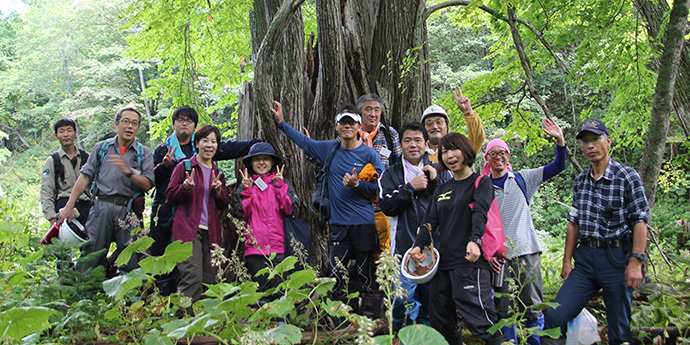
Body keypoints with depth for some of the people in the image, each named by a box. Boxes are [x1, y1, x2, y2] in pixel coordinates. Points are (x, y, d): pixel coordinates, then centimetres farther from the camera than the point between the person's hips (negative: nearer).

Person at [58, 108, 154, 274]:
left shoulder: (144, 153, 12)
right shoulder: (101, 148, 16)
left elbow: (147, 185, 0)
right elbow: (85, 176, 10)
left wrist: (129, 172, -17)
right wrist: (69, 206, 4)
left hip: (129, 211, -1)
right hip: (102, 207, 1)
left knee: (131, 264, -3)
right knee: (91, 259, -1)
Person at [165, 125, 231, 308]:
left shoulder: (218, 173, 18)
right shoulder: (184, 167, 5)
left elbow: (225, 205, 17)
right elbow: (170, 195, 3)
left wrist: (218, 191, -3)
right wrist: (185, 187, -17)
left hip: (211, 232, 5)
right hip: (188, 230, -5)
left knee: (210, 280, 2)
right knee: (193, 279, -15)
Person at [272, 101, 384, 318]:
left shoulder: (368, 154, -2)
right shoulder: (330, 149, 10)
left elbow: (380, 188, -1)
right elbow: (304, 141, 24)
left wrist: (357, 184, -16)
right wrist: (281, 122, 25)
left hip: (364, 224, -3)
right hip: (338, 224, 4)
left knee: (367, 276, 2)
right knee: (335, 276, 3)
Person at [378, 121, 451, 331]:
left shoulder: (439, 171, 11)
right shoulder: (391, 174, 8)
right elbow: (387, 206, -5)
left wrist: (436, 181, -6)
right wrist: (410, 187, -11)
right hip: (405, 248, -2)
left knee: (431, 299, 11)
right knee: (403, 301, -5)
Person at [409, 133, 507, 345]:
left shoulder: (481, 183, 3)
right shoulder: (441, 190, 20)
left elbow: (480, 214, -15)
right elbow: (431, 222, 11)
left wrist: (474, 241, -34)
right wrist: (419, 245, -8)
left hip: (469, 263, -6)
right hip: (443, 264, 7)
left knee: (480, 319, -15)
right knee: (440, 324, 9)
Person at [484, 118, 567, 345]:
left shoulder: (522, 179, 9)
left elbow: (558, 166, 7)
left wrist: (560, 140, -9)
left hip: (526, 250, 0)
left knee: (533, 308, 1)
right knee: (504, 311, 3)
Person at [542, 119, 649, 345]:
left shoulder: (627, 177, -3)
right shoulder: (580, 181, 12)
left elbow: (640, 221, -8)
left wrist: (636, 262, -16)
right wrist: (567, 260, 11)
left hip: (617, 258, -4)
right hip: (585, 258, 4)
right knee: (554, 318, -5)